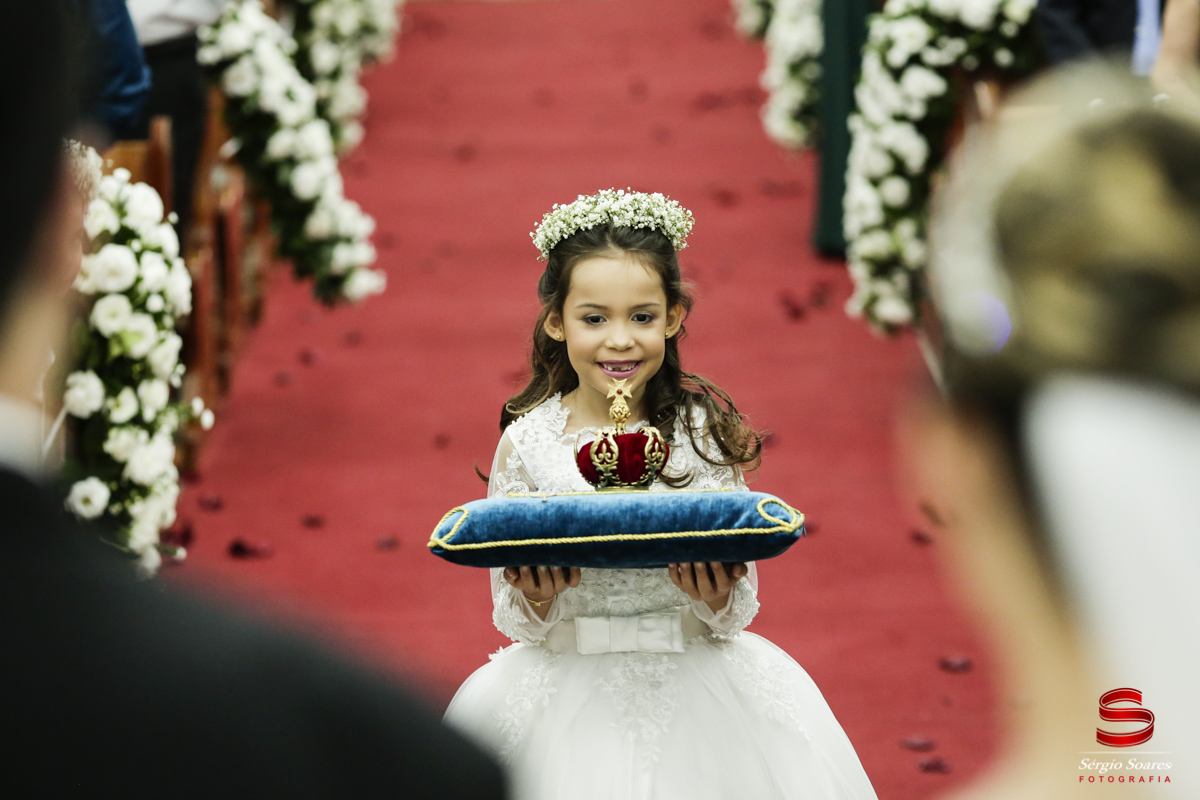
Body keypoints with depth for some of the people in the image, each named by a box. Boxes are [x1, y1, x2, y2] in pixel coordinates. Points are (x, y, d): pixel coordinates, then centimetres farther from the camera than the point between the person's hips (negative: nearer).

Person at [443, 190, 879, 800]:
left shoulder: (704, 430, -3)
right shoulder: (527, 440, -4)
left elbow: (739, 609, 1)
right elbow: (514, 619, 1)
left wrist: (717, 599, -21)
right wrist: (537, 599, -21)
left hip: (697, 688, 1)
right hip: (567, 695, -1)